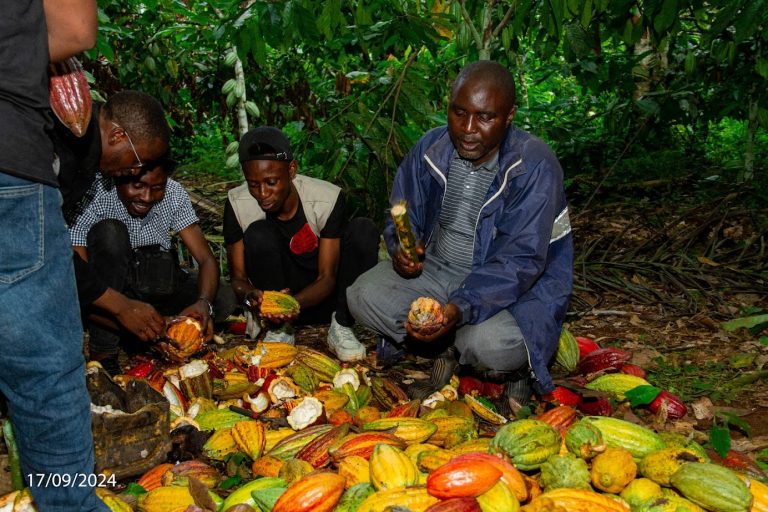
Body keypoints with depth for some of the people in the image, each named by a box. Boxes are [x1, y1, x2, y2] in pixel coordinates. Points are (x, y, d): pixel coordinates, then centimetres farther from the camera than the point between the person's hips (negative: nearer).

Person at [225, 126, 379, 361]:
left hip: (321, 296, 0)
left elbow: (327, 277, -17)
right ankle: (280, 329, -11)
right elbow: (238, 276, -10)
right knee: (258, 234, -28)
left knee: (363, 230, -24)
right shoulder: (237, 203, -16)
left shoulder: (328, 197, -21)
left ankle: (341, 327, -13)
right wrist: (249, 296, -34)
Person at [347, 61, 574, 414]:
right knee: (362, 297, -16)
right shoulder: (431, 148, -5)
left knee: (490, 344, -35)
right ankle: (450, 350, 4)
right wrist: (401, 247, -17)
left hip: (512, 288, -5)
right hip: (434, 272, 5)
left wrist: (461, 308, -40)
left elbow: (520, 262, -26)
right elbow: (402, 216, 8)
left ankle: (518, 369, 5)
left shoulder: (534, 167, -21)